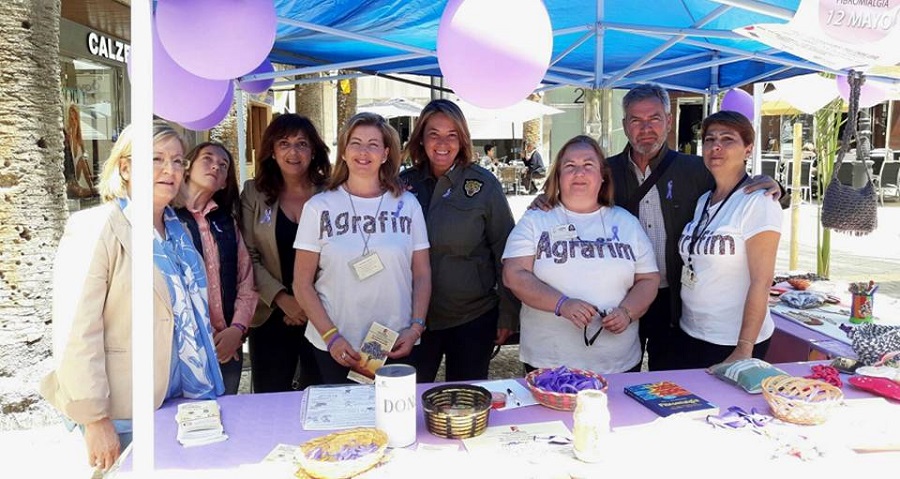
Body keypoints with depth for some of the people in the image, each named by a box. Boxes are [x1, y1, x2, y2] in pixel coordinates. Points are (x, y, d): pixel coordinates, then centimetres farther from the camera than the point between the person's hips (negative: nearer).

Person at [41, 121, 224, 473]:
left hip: (181, 401, 7)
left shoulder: (177, 230, 8)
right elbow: (76, 334, -20)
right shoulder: (95, 229, -15)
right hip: (123, 417, -7)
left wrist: (208, 386, 15)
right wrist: (94, 419, -21)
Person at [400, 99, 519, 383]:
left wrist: (508, 314, -4)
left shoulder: (484, 184, -7)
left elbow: (504, 251, -4)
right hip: (415, 317, 2)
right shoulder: (404, 184, 0)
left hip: (474, 317, -2)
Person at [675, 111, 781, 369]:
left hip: (733, 344, -7)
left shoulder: (758, 202, -13)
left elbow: (761, 281, -17)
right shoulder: (703, 201, 8)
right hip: (690, 334, 7)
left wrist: (744, 350, -19)